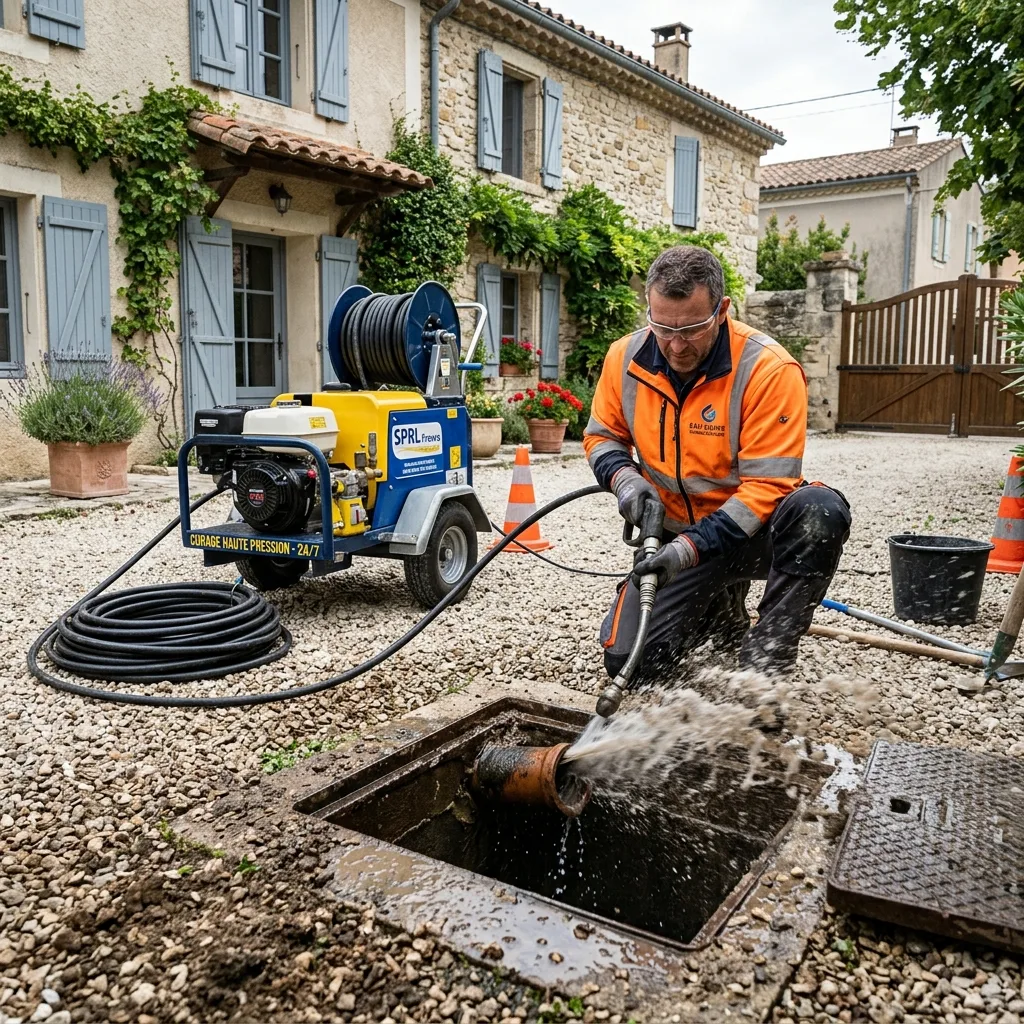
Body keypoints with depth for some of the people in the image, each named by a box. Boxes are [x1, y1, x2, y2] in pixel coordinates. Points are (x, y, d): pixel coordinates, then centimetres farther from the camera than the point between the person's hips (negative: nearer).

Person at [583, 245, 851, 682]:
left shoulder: (769, 369, -23)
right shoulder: (625, 357, -8)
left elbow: (766, 486, -23)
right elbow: (602, 434, 8)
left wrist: (692, 546, -32)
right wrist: (624, 478, -14)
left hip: (750, 529, -3)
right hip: (677, 535, 4)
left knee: (820, 512, -38)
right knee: (628, 661, -9)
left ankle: (766, 659, -21)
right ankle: (720, 610, 22)